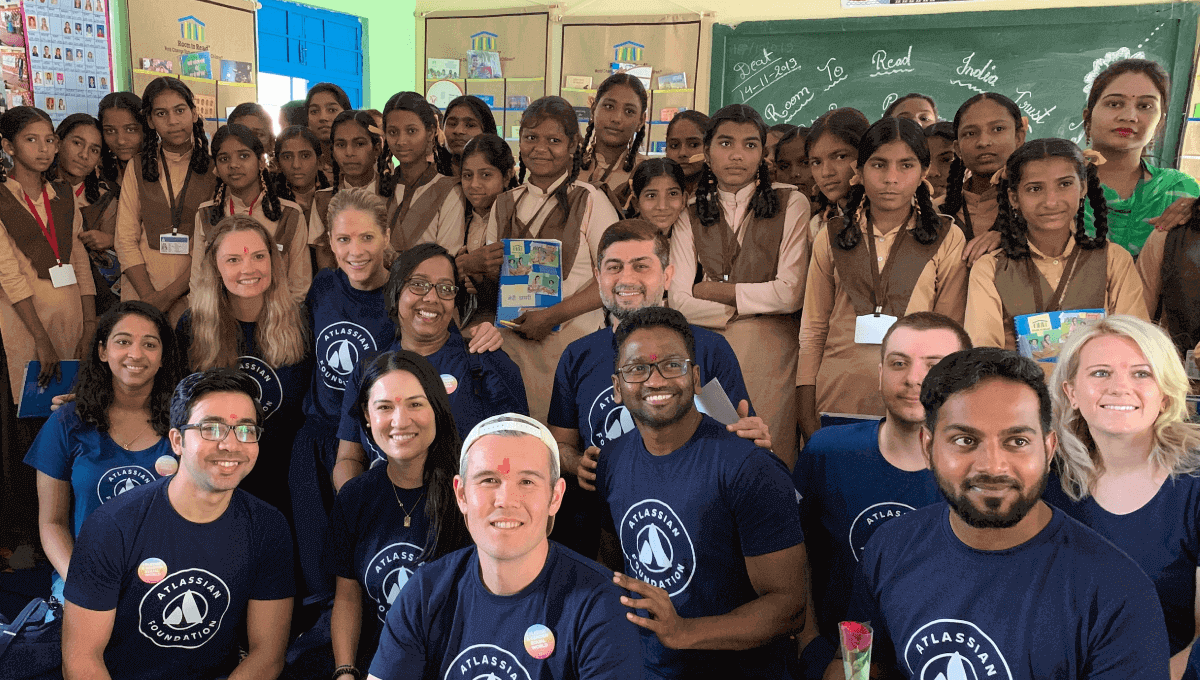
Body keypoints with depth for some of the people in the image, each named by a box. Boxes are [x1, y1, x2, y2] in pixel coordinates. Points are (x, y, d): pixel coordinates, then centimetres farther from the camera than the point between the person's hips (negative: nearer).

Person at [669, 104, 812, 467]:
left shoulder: (791, 204, 3)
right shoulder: (690, 216, 10)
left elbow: (791, 293, -6)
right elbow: (679, 301, 0)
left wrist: (710, 291, -1)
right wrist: (752, 303, -7)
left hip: (769, 352, -2)